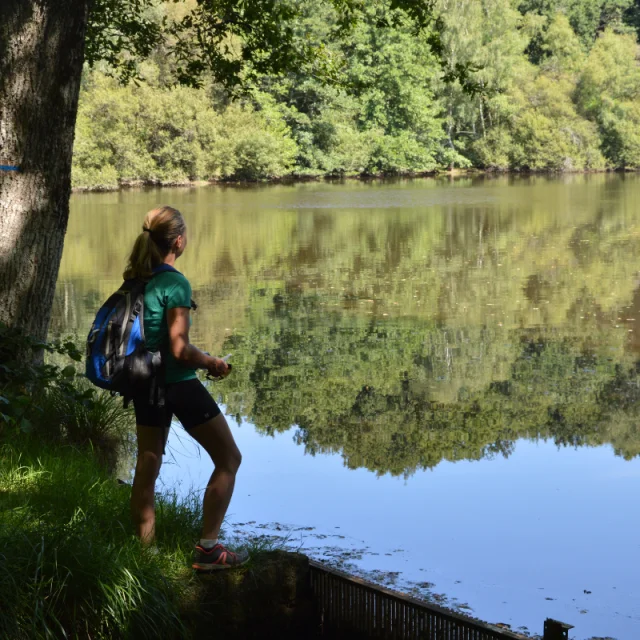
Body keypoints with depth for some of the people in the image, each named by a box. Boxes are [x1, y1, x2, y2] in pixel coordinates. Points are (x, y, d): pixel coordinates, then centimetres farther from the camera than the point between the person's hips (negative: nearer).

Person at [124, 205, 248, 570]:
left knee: (147, 468, 15)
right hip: (178, 386, -8)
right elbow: (179, 349, -21)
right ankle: (208, 549, 4)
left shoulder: (134, 279, 4)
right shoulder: (175, 284, -19)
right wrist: (212, 363, -5)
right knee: (229, 459, 6)